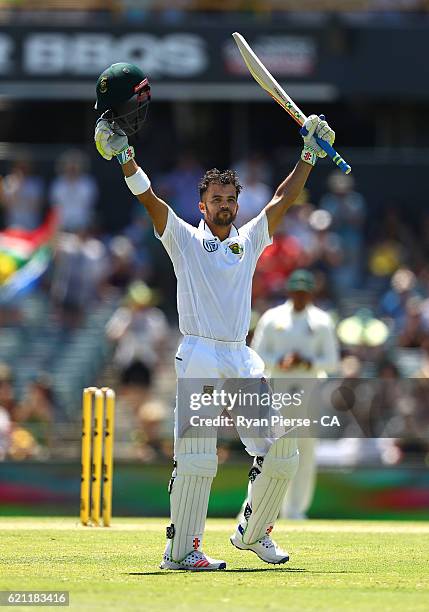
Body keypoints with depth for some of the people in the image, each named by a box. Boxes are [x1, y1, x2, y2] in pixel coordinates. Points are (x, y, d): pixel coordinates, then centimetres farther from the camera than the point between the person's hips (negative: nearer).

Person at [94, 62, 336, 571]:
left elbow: (283, 200, 18)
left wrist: (310, 155, 12)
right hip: (199, 357, -5)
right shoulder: (184, 240, 7)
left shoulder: (249, 242, 18)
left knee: (281, 446, 2)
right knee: (196, 455, -14)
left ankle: (253, 532, 20)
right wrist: (122, 151, -14)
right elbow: (148, 197, -3)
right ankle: (180, 549, -14)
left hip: (242, 358, 5)